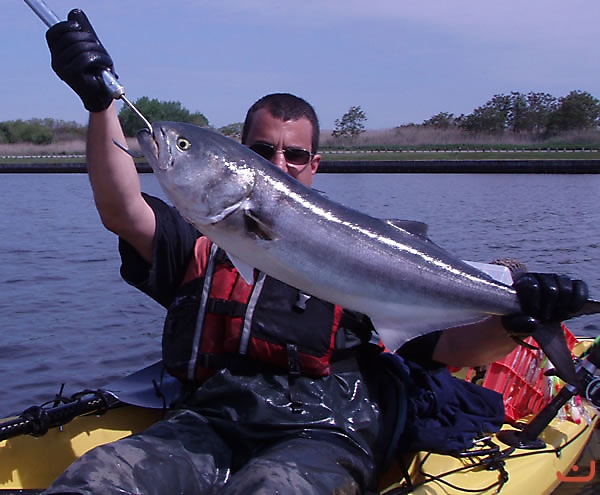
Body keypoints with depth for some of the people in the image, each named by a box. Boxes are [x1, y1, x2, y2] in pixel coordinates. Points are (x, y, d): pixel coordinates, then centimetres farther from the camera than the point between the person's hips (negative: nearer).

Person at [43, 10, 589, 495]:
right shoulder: (204, 242, 20)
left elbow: (453, 346, 10)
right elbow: (123, 212, 0)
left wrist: (517, 320, -12)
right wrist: (99, 100, -12)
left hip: (319, 434, -1)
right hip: (206, 423, 2)